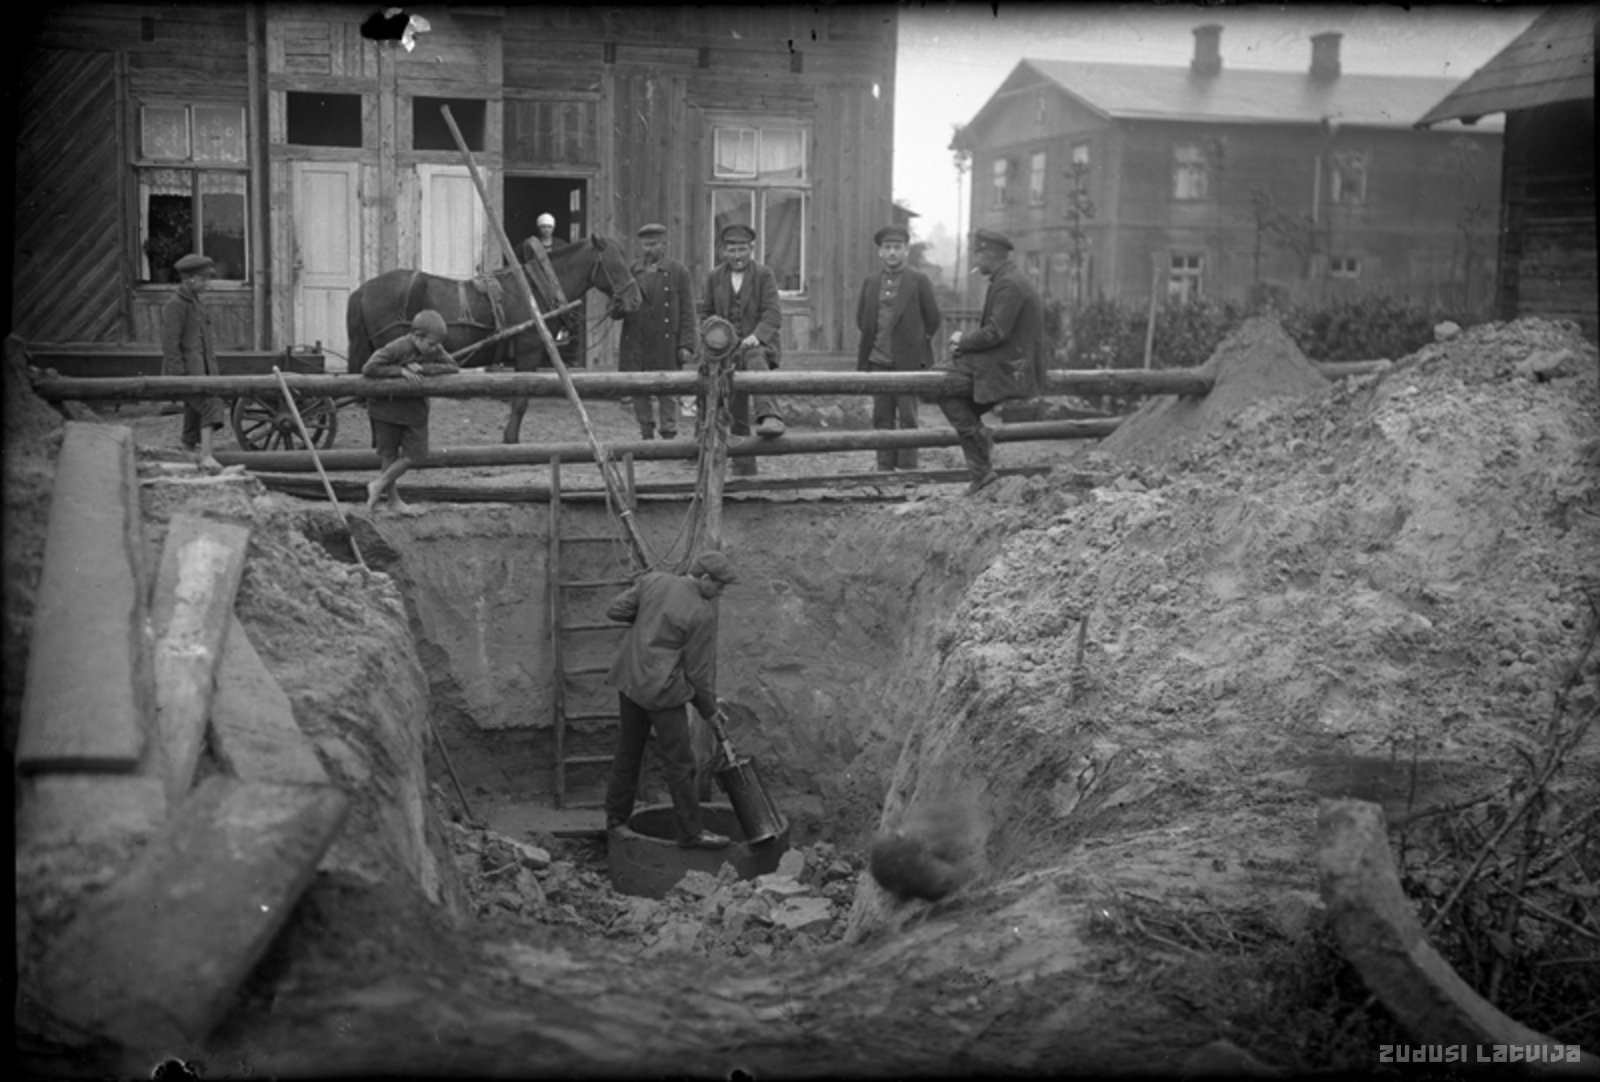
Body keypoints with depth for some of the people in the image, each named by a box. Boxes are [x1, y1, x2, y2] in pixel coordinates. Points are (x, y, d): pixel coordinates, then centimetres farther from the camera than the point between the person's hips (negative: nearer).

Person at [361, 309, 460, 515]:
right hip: (387, 406, -5)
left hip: (415, 408, 5)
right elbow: (368, 368, -28)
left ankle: (379, 485, 19)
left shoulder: (434, 350, -8)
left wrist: (423, 368, -28)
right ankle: (393, 499, 20)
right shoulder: (397, 348, -24)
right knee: (389, 454, 6)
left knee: (415, 453, 3)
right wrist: (400, 370, -32)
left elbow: (454, 367, -19)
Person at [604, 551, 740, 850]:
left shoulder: (654, 580, -2)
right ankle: (691, 832, 11)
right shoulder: (702, 614, -17)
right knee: (679, 761, 3)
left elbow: (615, 611, 2)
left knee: (629, 747, 21)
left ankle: (616, 815, 33)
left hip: (631, 679, 7)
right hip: (662, 690, -7)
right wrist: (709, 708, 3)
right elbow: (699, 669, -11)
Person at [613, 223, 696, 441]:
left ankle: (668, 435, 6)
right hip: (634, 345, 3)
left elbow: (687, 312, 0)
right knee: (639, 392, 6)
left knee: (667, 392, 0)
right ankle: (646, 435, 16)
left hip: (666, 344, -3)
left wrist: (686, 345, -8)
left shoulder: (678, 272, 4)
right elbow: (615, 313, 12)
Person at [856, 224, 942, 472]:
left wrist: (917, 340, 8)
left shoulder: (919, 281, -2)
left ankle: (907, 469, 3)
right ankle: (885, 468, 11)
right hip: (877, 360, 4)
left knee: (907, 417, -2)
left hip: (907, 360, -4)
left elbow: (933, 319, 2)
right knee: (881, 417, 6)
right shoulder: (870, 283, 10)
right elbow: (861, 319, 19)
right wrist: (873, 340, 13)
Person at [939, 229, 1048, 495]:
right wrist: (966, 342, 6)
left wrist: (963, 340, -7)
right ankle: (981, 472, 11)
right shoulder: (1013, 279, 17)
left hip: (1008, 370, -10)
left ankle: (978, 435, -5)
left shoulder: (1009, 284, -16)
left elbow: (996, 333, -23)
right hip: (1014, 365, 10)